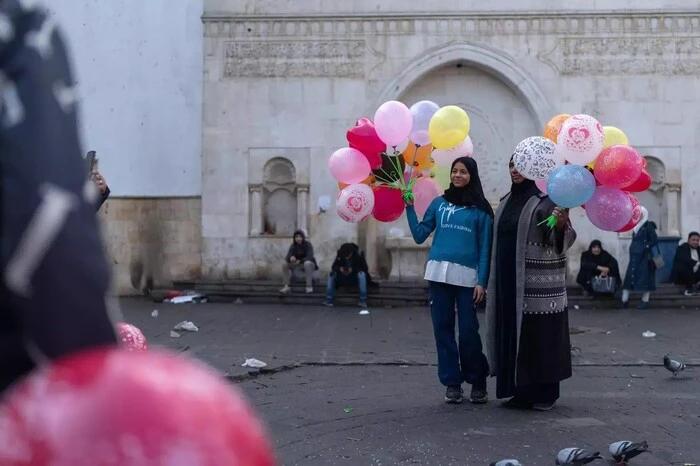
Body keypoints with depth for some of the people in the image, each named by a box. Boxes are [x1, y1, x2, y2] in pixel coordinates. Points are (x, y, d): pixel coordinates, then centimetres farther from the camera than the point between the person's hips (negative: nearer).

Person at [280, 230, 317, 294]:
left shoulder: (308, 245, -19)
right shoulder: (293, 246, -8)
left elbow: (310, 257, -30)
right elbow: (287, 257, -16)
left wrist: (300, 261, -43)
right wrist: (290, 258, -41)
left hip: (309, 263, -4)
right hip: (298, 264, 5)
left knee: (307, 263, -39)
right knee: (285, 264, -16)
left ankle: (309, 286, -33)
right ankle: (287, 286, -11)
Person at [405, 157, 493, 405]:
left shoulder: (480, 209, 5)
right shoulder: (439, 203, 12)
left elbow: (485, 249, 2)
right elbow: (420, 235, 9)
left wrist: (482, 282, -5)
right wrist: (409, 208, 3)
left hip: (467, 276, -3)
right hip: (439, 274, 3)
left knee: (468, 331, -3)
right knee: (443, 328, 4)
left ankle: (478, 383, 14)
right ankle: (452, 383, 13)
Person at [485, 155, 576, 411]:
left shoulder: (546, 199, -6)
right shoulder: (506, 202, 14)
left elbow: (557, 241, -13)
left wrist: (562, 224, -35)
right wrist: (493, 282, 19)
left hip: (539, 282, -7)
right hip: (510, 281, 7)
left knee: (540, 335, -3)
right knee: (515, 334, 7)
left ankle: (545, 392, 6)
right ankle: (523, 390, 15)